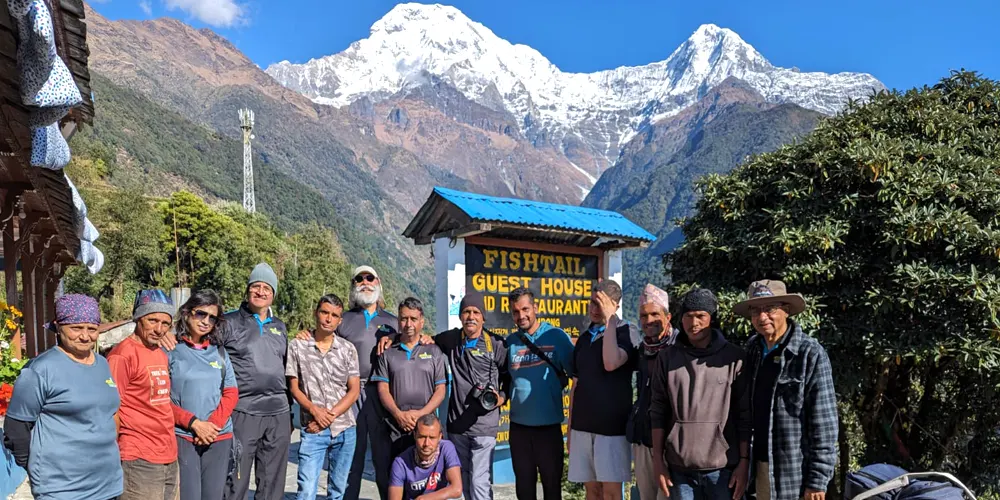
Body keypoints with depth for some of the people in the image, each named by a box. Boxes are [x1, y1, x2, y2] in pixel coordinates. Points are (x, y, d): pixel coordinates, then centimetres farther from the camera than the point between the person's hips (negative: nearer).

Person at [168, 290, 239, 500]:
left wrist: (212, 424, -8)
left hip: (219, 438, 4)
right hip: (182, 438, -4)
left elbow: (231, 393, 8)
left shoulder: (220, 352, 12)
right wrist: (193, 423, -13)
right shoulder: (170, 350, -1)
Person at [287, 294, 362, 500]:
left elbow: (354, 390, 2)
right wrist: (314, 410, -13)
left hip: (345, 429, 2)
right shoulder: (297, 346, 0)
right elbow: (294, 387, 2)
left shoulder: (348, 349, 4)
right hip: (313, 430, -2)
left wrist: (331, 415, -10)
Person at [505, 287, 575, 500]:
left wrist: (552, 385, -10)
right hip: (519, 425, 3)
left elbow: (576, 373, -2)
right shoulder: (510, 341, 5)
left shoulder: (557, 336, -5)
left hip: (549, 425, -3)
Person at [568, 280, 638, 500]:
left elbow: (611, 363, -25)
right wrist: (570, 427, 15)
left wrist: (609, 320, -16)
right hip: (583, 425, 5)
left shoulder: (625, 333, -5)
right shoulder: (584, 338, 12)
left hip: (612, 425, -5)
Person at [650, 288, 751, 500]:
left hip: (723, 467, -2)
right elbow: (658, 412, 6)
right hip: (680, 468, 2)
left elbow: (745, 415, 0)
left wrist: (743, 462, -4)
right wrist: (658, 460, 3)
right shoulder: (667, 358, 4)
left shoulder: (734, 357, -1)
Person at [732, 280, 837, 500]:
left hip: (795, 470, -5)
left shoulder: (811, 354, -14)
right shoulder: (752, 348, 4)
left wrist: (817, 479, -14)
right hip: (761, 465, 5)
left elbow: (824, 422, -14)